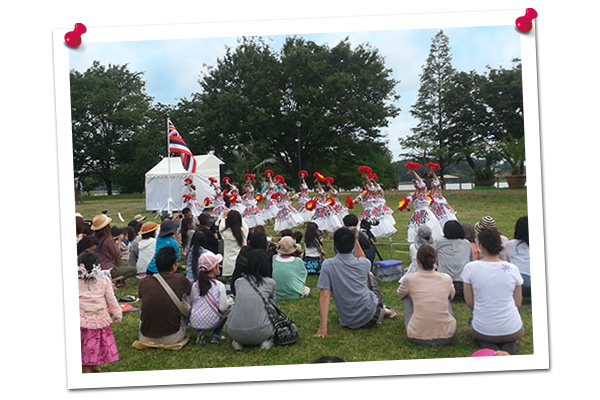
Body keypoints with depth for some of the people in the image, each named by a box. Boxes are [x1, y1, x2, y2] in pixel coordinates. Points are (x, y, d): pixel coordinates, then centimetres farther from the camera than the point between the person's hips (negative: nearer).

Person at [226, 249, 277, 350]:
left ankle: (238, 341, 14)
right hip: (259, 333, -2)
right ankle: (266, 341, 7)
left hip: (234, 333, 2)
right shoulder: (270, 283, 5)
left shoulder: (238, 282, 10)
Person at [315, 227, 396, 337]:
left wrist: (322, 327, -18)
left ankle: (382, 311, 33)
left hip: (347, 322, 0)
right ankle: (382, 310, 29)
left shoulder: (328, 265, -15)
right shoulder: (363, 263, -9)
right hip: (370, 315, 1)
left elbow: (325, 296, -18)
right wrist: (355, 240, 12)